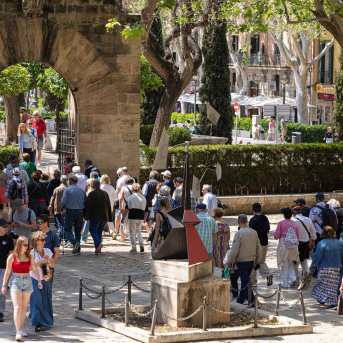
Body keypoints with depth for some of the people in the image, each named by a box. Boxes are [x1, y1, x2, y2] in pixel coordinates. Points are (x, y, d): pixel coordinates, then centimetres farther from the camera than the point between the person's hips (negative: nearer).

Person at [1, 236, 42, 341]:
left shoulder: (30, 256, 6)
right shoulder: (12, 257, -4)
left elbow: (35, 269, 9)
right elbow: (7, 272, 1)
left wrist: (39, 281, 0)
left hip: (27, 282, 4)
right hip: (15, 281, -4)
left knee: (24, 307, 9)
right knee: (17, 307, -12)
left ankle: (21, 329, 21)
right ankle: (18, 332, -17)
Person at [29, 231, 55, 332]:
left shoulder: (47, 251, 4)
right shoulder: (32, 253, -9)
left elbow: (53, 265, 10)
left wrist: (48, 260, -10)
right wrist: (40, 262, -23)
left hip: (46, 279, 4)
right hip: (36, 280, -4)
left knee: (47, 300, 8)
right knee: (37, 301, -4)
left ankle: (46, 321, 20)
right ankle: (38, 324, 0)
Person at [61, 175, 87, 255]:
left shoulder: (67, 190, -6)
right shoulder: (82, 190, 5)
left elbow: (63, 201, -13)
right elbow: (86, 202, 5)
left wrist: (63, 207, 8)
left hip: (70, 211, -4)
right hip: (80, 212, 4)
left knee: (68, 229, 4)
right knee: (78, 230, 11)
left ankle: (75, 243, -21)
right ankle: (77, 249, 10)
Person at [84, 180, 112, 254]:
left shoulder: (92, 193, -8)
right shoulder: (105, 193, 13)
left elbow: (89, 205, -12)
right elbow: (109, 206, 17)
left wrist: (86, 216, -9)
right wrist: (109, 218, 21)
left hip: (95, 216, -6)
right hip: (104, 216, 6)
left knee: (93, 230, -2)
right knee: (99, 231, 13)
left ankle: (98, 244, -23)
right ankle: (98, 248, 8)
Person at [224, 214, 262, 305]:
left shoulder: (239, 233, -15)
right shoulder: (254, 232, 4)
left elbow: (234, 251, -16)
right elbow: (259, 249, 10)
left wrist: (229, 262, -3)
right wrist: (257, 261, 21)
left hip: (241, 261, -6)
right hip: (251, 261, 6)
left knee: (245, 280, -3)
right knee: (245, 279, 17)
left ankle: (252, 299, -11)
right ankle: (241, 298, 25)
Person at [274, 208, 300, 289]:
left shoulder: (281, 223, -8)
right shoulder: (295, 224, 3)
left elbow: (276, 236, -7)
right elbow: (298, 237, 8)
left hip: (284, 245, -3)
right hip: (294, 245, 3)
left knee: (284, 264, 4)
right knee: (291, 262, 18)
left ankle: (285, 283, 6)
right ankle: (293, 278, -2)